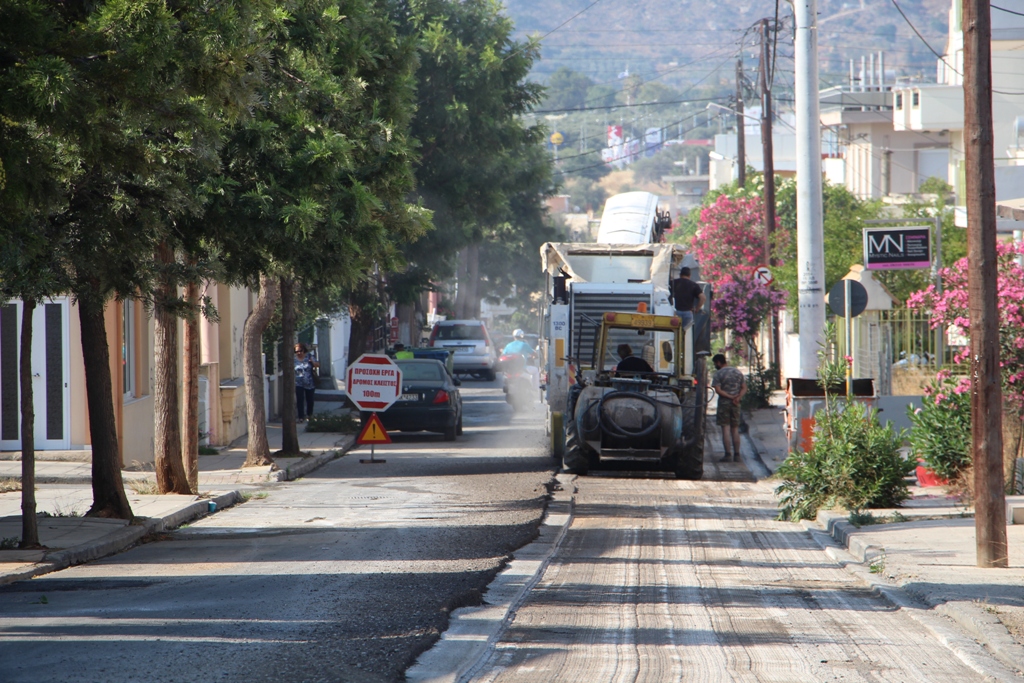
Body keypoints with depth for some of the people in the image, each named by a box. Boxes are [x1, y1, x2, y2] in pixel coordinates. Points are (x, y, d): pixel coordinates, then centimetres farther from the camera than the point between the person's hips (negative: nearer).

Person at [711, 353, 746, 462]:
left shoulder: (719, 374, -6)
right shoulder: (738, 373, 11)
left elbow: (718, 390, -16)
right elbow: (744, 388, 7)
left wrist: (729, 397, -12)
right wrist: (737, 398, -7)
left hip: (724, 403, -5)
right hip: (736, 404, 5)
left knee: (725, 429, -4)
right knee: (735, 429, 9)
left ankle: (728, 454, -10)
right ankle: (736, 455, 7)